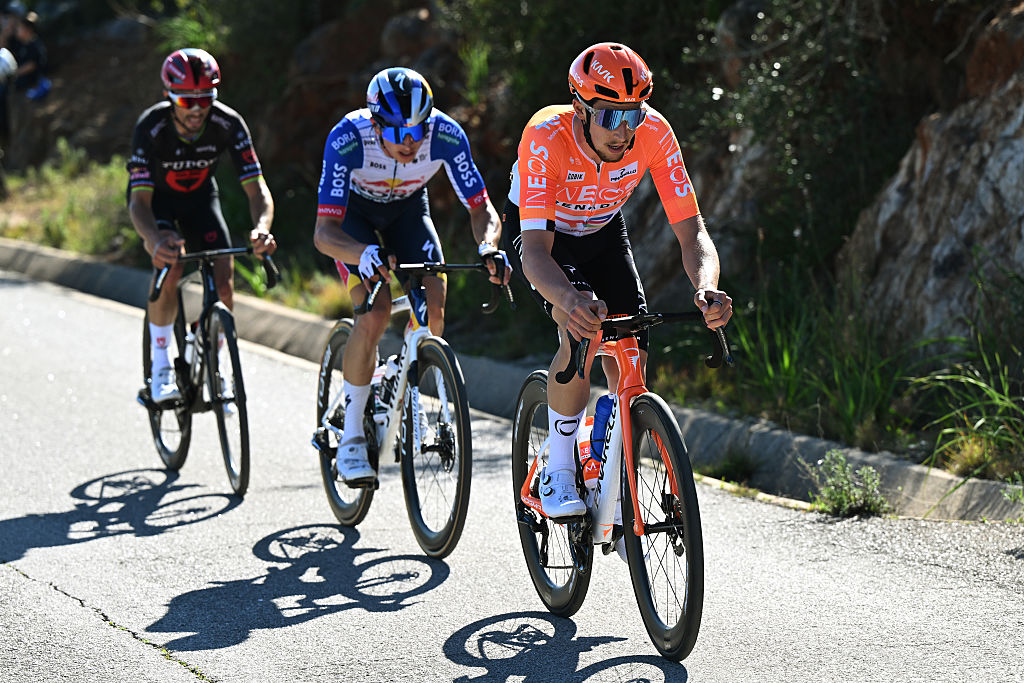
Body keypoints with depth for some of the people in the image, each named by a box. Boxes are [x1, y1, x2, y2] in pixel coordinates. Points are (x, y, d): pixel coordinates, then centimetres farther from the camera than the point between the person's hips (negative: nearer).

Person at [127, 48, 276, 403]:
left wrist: (262, 228, -53)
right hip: (156, 197, -2)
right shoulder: (151, 127, -34)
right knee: (170, 266, -29)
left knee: (223, 277, -15)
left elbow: (257, 188, -31)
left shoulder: (228, 124, -29)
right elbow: (139, 200, -38)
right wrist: (156, 240, -60)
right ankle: (160, 367, -12)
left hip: (200, 195, 2)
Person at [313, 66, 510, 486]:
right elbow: (324, 233, -39)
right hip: (353, 213, -3)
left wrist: (488, 246, -45)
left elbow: (481, 209, -23)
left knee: (434, 307, -18)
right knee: (376, 311, -24)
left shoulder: (446, 136, -31)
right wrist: (364, 254, -60)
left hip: (408, 208, 3)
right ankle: (351, 439, -11)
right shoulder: (347, 139, -37)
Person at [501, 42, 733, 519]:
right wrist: (572, 301, -67)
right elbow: (535, 249, -46)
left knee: (630, 359, -8)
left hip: (602, 230, 4)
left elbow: (691, 231, -30)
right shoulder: (546, 138, -39)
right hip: (538, 230, -4)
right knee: (583, 330, -30)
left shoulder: (653, 133, -31)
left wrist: (707, 290, -52)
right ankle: (557, 474, -14)